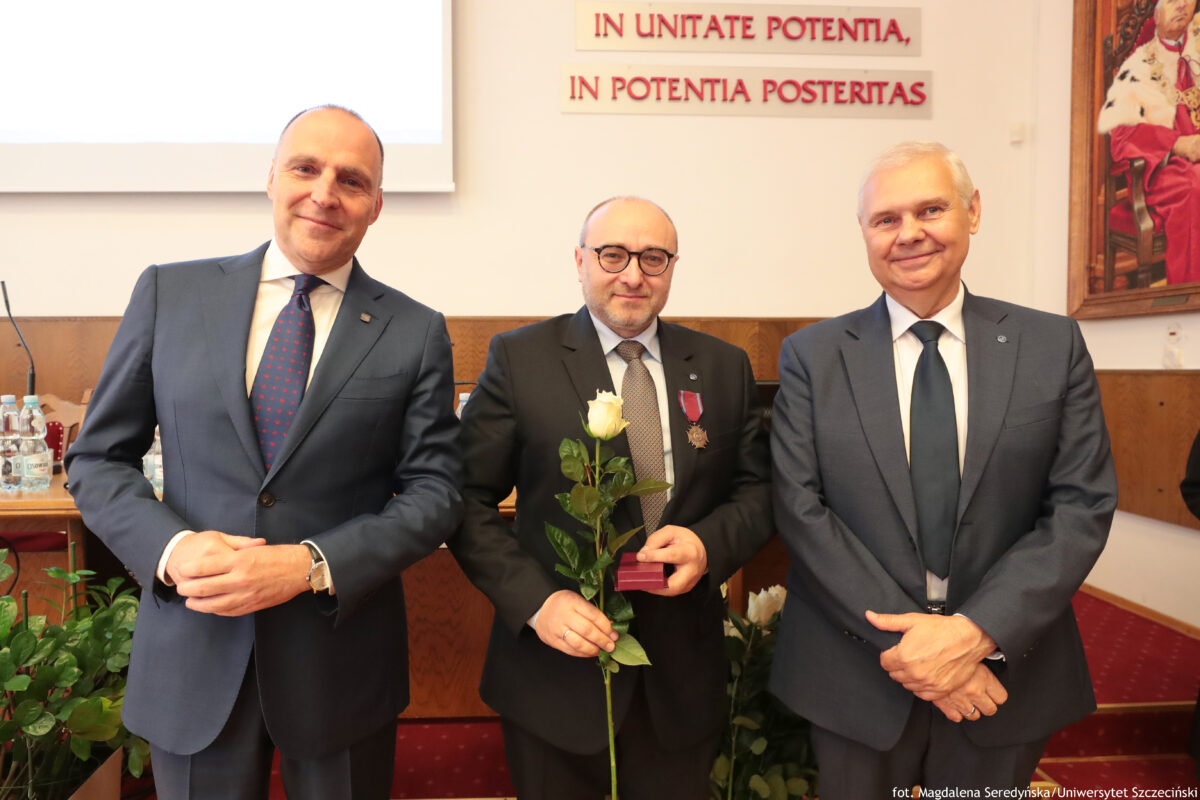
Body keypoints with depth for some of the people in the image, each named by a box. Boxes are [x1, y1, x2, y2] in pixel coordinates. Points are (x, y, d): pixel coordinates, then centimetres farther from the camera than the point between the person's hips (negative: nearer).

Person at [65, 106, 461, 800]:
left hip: (341, 659, 0)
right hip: (193, 659, 1)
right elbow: (98, 458, 4)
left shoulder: (416, 333, -3)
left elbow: (434, 490, -5)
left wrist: (311, 565, -17)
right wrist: (171, 548, -13)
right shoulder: (169, 293, 1)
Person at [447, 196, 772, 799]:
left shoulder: (725, 367, 3)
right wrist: (535, 601, -18)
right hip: (555, 669, -2)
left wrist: (709, 543, -14)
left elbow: (757, 491, 6)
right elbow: (469, 500, -7)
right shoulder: (518, 359, -6)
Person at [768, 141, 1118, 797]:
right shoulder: (811, 355, -4)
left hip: (1006, 667, 1)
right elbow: (801, 510, -10)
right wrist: (902, 640, -16)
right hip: (856, 679, -1)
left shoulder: (1053, 346, -1)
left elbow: (1083, 506, -5)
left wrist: (978, 632, -15)